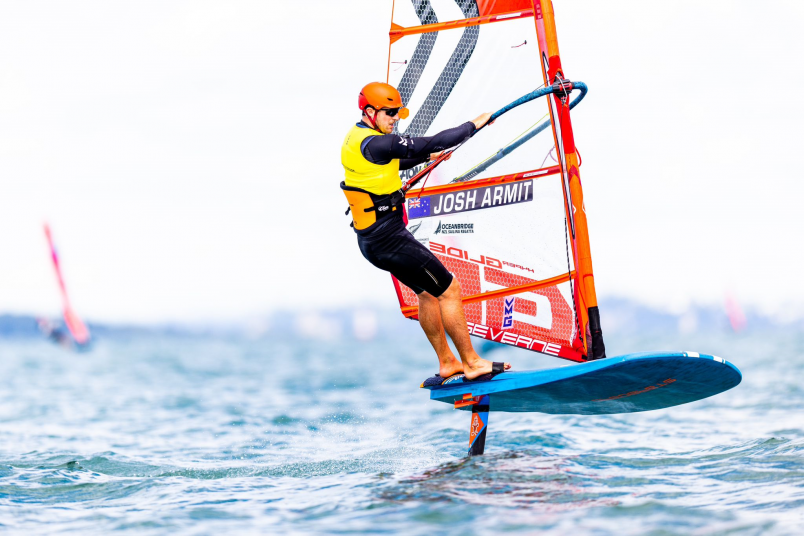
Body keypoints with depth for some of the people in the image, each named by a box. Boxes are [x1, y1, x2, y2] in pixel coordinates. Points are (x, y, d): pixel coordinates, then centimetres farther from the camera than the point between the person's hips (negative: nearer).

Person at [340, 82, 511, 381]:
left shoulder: (356, 138, 11)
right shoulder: (376, 144, -21)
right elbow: (432, 144, -23)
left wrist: (426, 157, 28)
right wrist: (475, 124, -14)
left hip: (369, 239, 11)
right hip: (389, 240, -11)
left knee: (427, 291, 21)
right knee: (448, 289, -2)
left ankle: (447, 363, 27)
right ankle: (472, 363, 4)